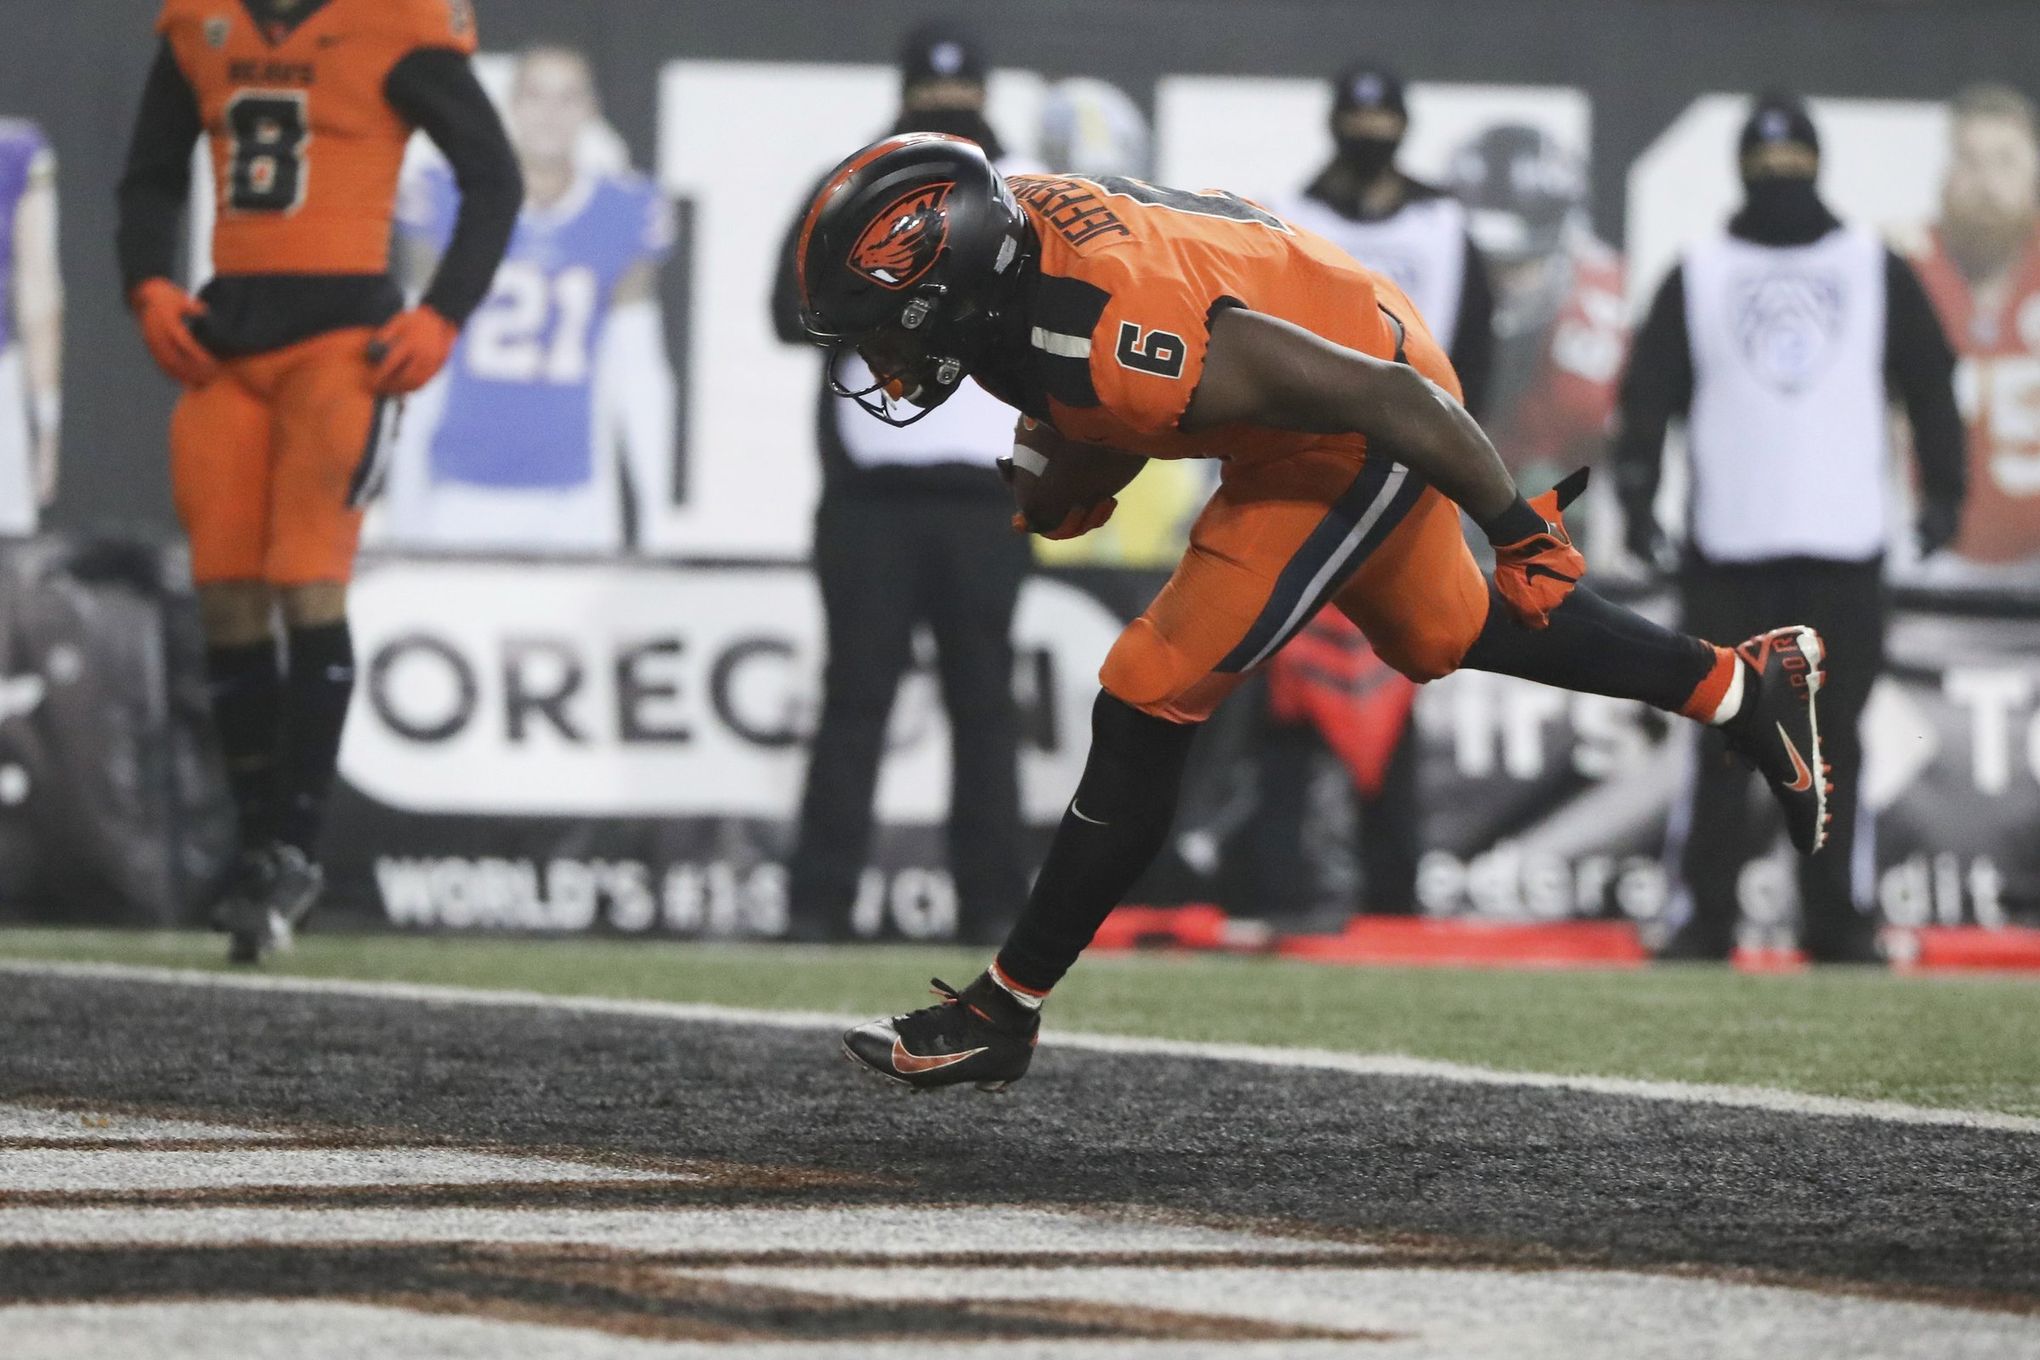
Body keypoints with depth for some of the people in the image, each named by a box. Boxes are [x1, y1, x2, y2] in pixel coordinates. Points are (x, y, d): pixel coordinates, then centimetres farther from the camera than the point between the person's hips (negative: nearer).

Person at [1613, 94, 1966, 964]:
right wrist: (1636, 493, -6)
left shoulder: (1876, 270, 12)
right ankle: (1702, 917, -1)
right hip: (1727, 551, 0)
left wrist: (1943, 491, 1)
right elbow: (1648, 392, 6)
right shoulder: (1697, 276, 10)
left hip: (1845, 544, 0)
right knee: (1720, 738, -3)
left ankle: (1837, 923, 4)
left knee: (1835, 741, 0)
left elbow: (1928, 380, 11)